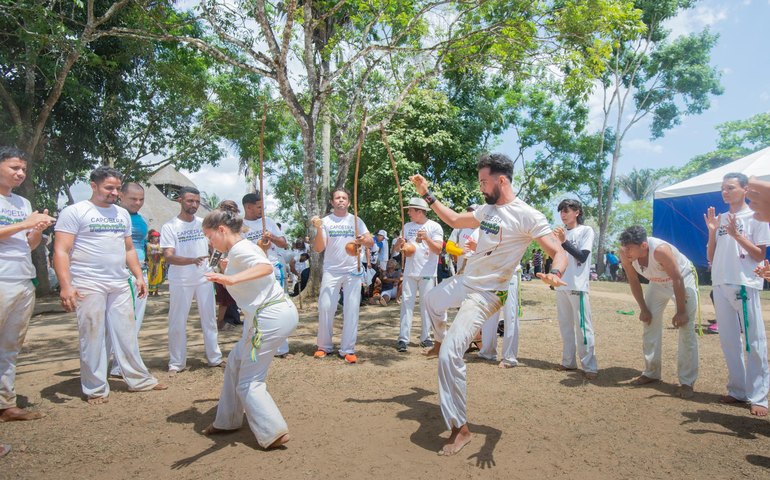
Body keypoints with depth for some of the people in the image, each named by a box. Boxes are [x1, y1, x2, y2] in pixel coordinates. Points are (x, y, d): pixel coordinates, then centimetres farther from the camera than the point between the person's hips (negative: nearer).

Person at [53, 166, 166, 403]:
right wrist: (66, 285, -19)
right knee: (93, 337, 1)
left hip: (120, 285, 5)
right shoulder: (74, 212, -4)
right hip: (88, 285, -5)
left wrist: (139, 276, 11)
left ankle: (139, 379, 18)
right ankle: (96, 389, 13)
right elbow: (61, 251, -10)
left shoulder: (122, 214, 15)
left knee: (127, 334, 9)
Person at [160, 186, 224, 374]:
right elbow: (168, 257, -19)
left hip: (204, 279, 4)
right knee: (178, 323, 4)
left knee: (209, 319, 11)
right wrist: (192, 260, -34)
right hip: (180, 282, -4)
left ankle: (215, 358, 23)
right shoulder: (169, 226, -10)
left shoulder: (203, 223, 4)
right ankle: (176, 363, 18)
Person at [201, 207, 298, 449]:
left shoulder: (239, 249, -13)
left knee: (249, 382, 0)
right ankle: (227, 421, 33)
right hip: (280, 311, 10)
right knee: (235, 362, 21)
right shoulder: (244, 246, 16)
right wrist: (228, 269, 32)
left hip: (271, 318, -10)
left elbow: (266, 267, -33)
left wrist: (232, 279, -47)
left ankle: (275, 433, 4)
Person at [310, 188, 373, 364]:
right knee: (325, 307, -2)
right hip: (331, 271, 0)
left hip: (353, 271, 1)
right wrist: (319, 229, -20)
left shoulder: (356, 220, 5)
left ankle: (348, 349, 6)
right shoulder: (325, 221, 2)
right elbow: (319, 248, -5)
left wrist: (363, 241, -27)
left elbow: (371, 241, -4)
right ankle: (324, 346, 15)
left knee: (351, 309, 0)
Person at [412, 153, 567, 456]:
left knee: (450, 354, -20)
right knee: (431, 300, 33)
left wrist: (555, 274, -46)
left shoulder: (527, 215, -19)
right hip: (463, 282, 9)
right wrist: (426, 195, 15)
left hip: (485, 294, -9)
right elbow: (454, 220, 19)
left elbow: (558, 252, -23)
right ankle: (440, 340, 60)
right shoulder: (487, 209, 5)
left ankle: (460, 428, -6)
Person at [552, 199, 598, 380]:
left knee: (582, 326, -5)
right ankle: (568, 362, 18)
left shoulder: (586, 231, -2)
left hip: (577, 286, -6)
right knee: (565, 325, 10)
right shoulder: (561, 232, 13)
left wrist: (564, 241, -18)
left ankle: (589, 366, 0)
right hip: (561, 285, 6)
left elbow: (582, 257, -12)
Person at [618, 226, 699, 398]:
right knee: (650, 324, 6)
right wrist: (643, 309, -5)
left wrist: (681, 311, -23)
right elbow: (633, 281, -9)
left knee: (686, 329, -11)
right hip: (657, 282, 6)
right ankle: (651, 373, 18)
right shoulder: (625, 254, -24)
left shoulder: (659, 250, -40)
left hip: (682, 279, -6)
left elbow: (677, 279, -29)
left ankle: (687, 381, -6)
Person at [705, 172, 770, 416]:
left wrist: (736, 235, -14)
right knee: (728, 340, 10)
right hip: (720, 285, 6)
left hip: (745, 284, -5)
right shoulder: (720, 219, 14)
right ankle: (737, 390, 19)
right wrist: (712, 232, 0)